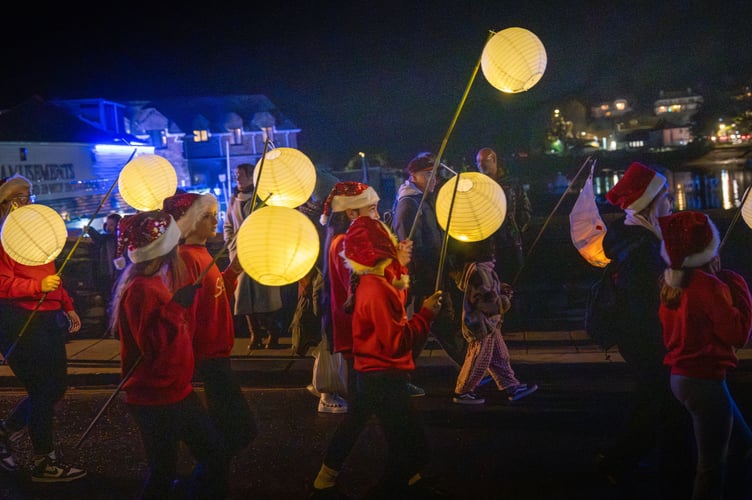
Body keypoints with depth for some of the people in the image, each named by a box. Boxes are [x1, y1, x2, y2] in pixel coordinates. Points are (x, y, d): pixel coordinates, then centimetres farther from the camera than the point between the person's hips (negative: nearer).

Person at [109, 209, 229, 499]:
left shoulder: (154, 283, 9)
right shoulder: (142, 290, -21)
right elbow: (155, 347, -27)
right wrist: (176, 307, -31)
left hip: (175, 391, 10)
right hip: (156, 399, -10)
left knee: (214, 453, 15)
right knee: (162, 474, 1)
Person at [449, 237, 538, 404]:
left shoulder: (471, 267, 4)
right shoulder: (480, 271, -27)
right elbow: (487, 301, -27)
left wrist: (499, 288, 9)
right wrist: (505, 301, -11)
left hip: (488, 323, 10)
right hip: (481, 324, -10)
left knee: (499, 356, 16)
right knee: (478, 360, 3)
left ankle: (511, 387, 25)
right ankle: (462, 393, 17)